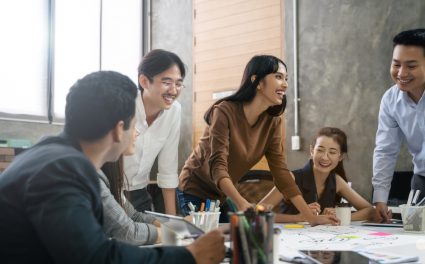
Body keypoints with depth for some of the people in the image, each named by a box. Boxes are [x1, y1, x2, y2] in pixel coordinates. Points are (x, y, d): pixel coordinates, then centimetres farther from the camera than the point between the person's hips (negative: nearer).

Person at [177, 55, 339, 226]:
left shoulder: (273, 121, -6)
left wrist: (311, 217, -18)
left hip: (224, 195, 6)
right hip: (195, 192, -6)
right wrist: (241, 204, -51)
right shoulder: (225, 112, -25)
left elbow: (280, 170, -9)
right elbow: (218, 165, -34)